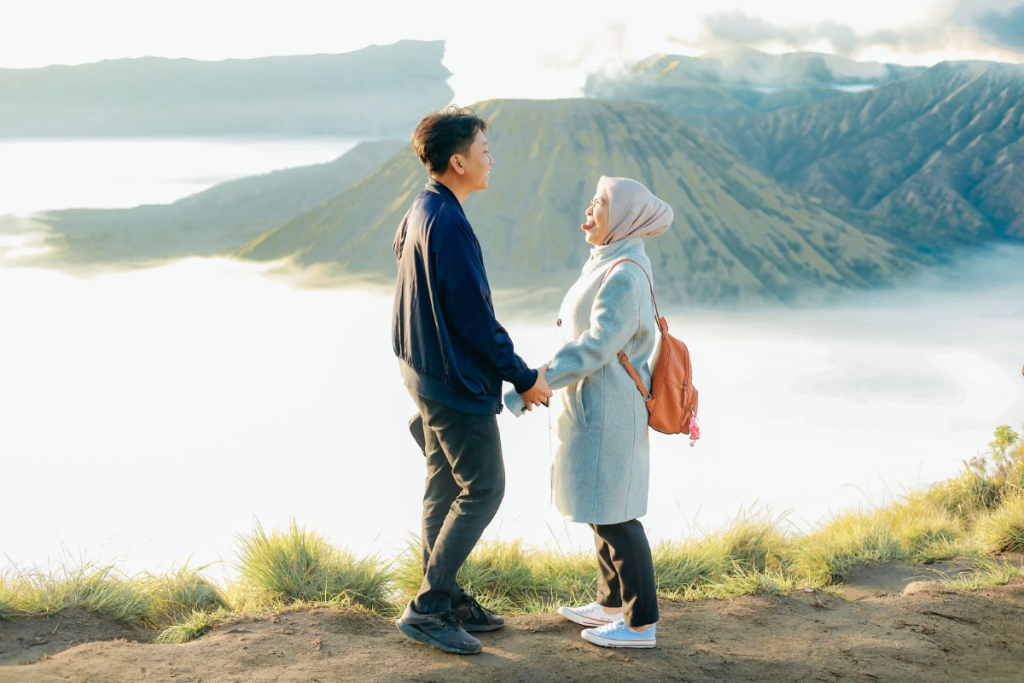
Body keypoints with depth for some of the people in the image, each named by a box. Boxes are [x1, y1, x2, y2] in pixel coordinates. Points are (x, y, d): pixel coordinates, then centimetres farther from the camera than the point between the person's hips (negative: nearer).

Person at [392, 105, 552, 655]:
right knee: (483, 490, -3)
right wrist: (523, 378, -12)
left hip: (427, 373, 10)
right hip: (458, 382, -10)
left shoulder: (419, 212, 9)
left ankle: (444, 598, 25)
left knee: (445, 485, 16)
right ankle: (426, 609, 0)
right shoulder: (449, 224, -23)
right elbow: (475, 318, -22)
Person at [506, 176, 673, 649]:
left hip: (605, 412, -10)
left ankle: (640, 624, 9)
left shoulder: (624, 276, -21)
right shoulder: (606, 262, 10)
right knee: (601, 508, 19)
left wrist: (534, 387, -26)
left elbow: (595, 347, -27)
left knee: (613, 515, -1)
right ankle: (612, 605, 32)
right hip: (598, 408, 10)